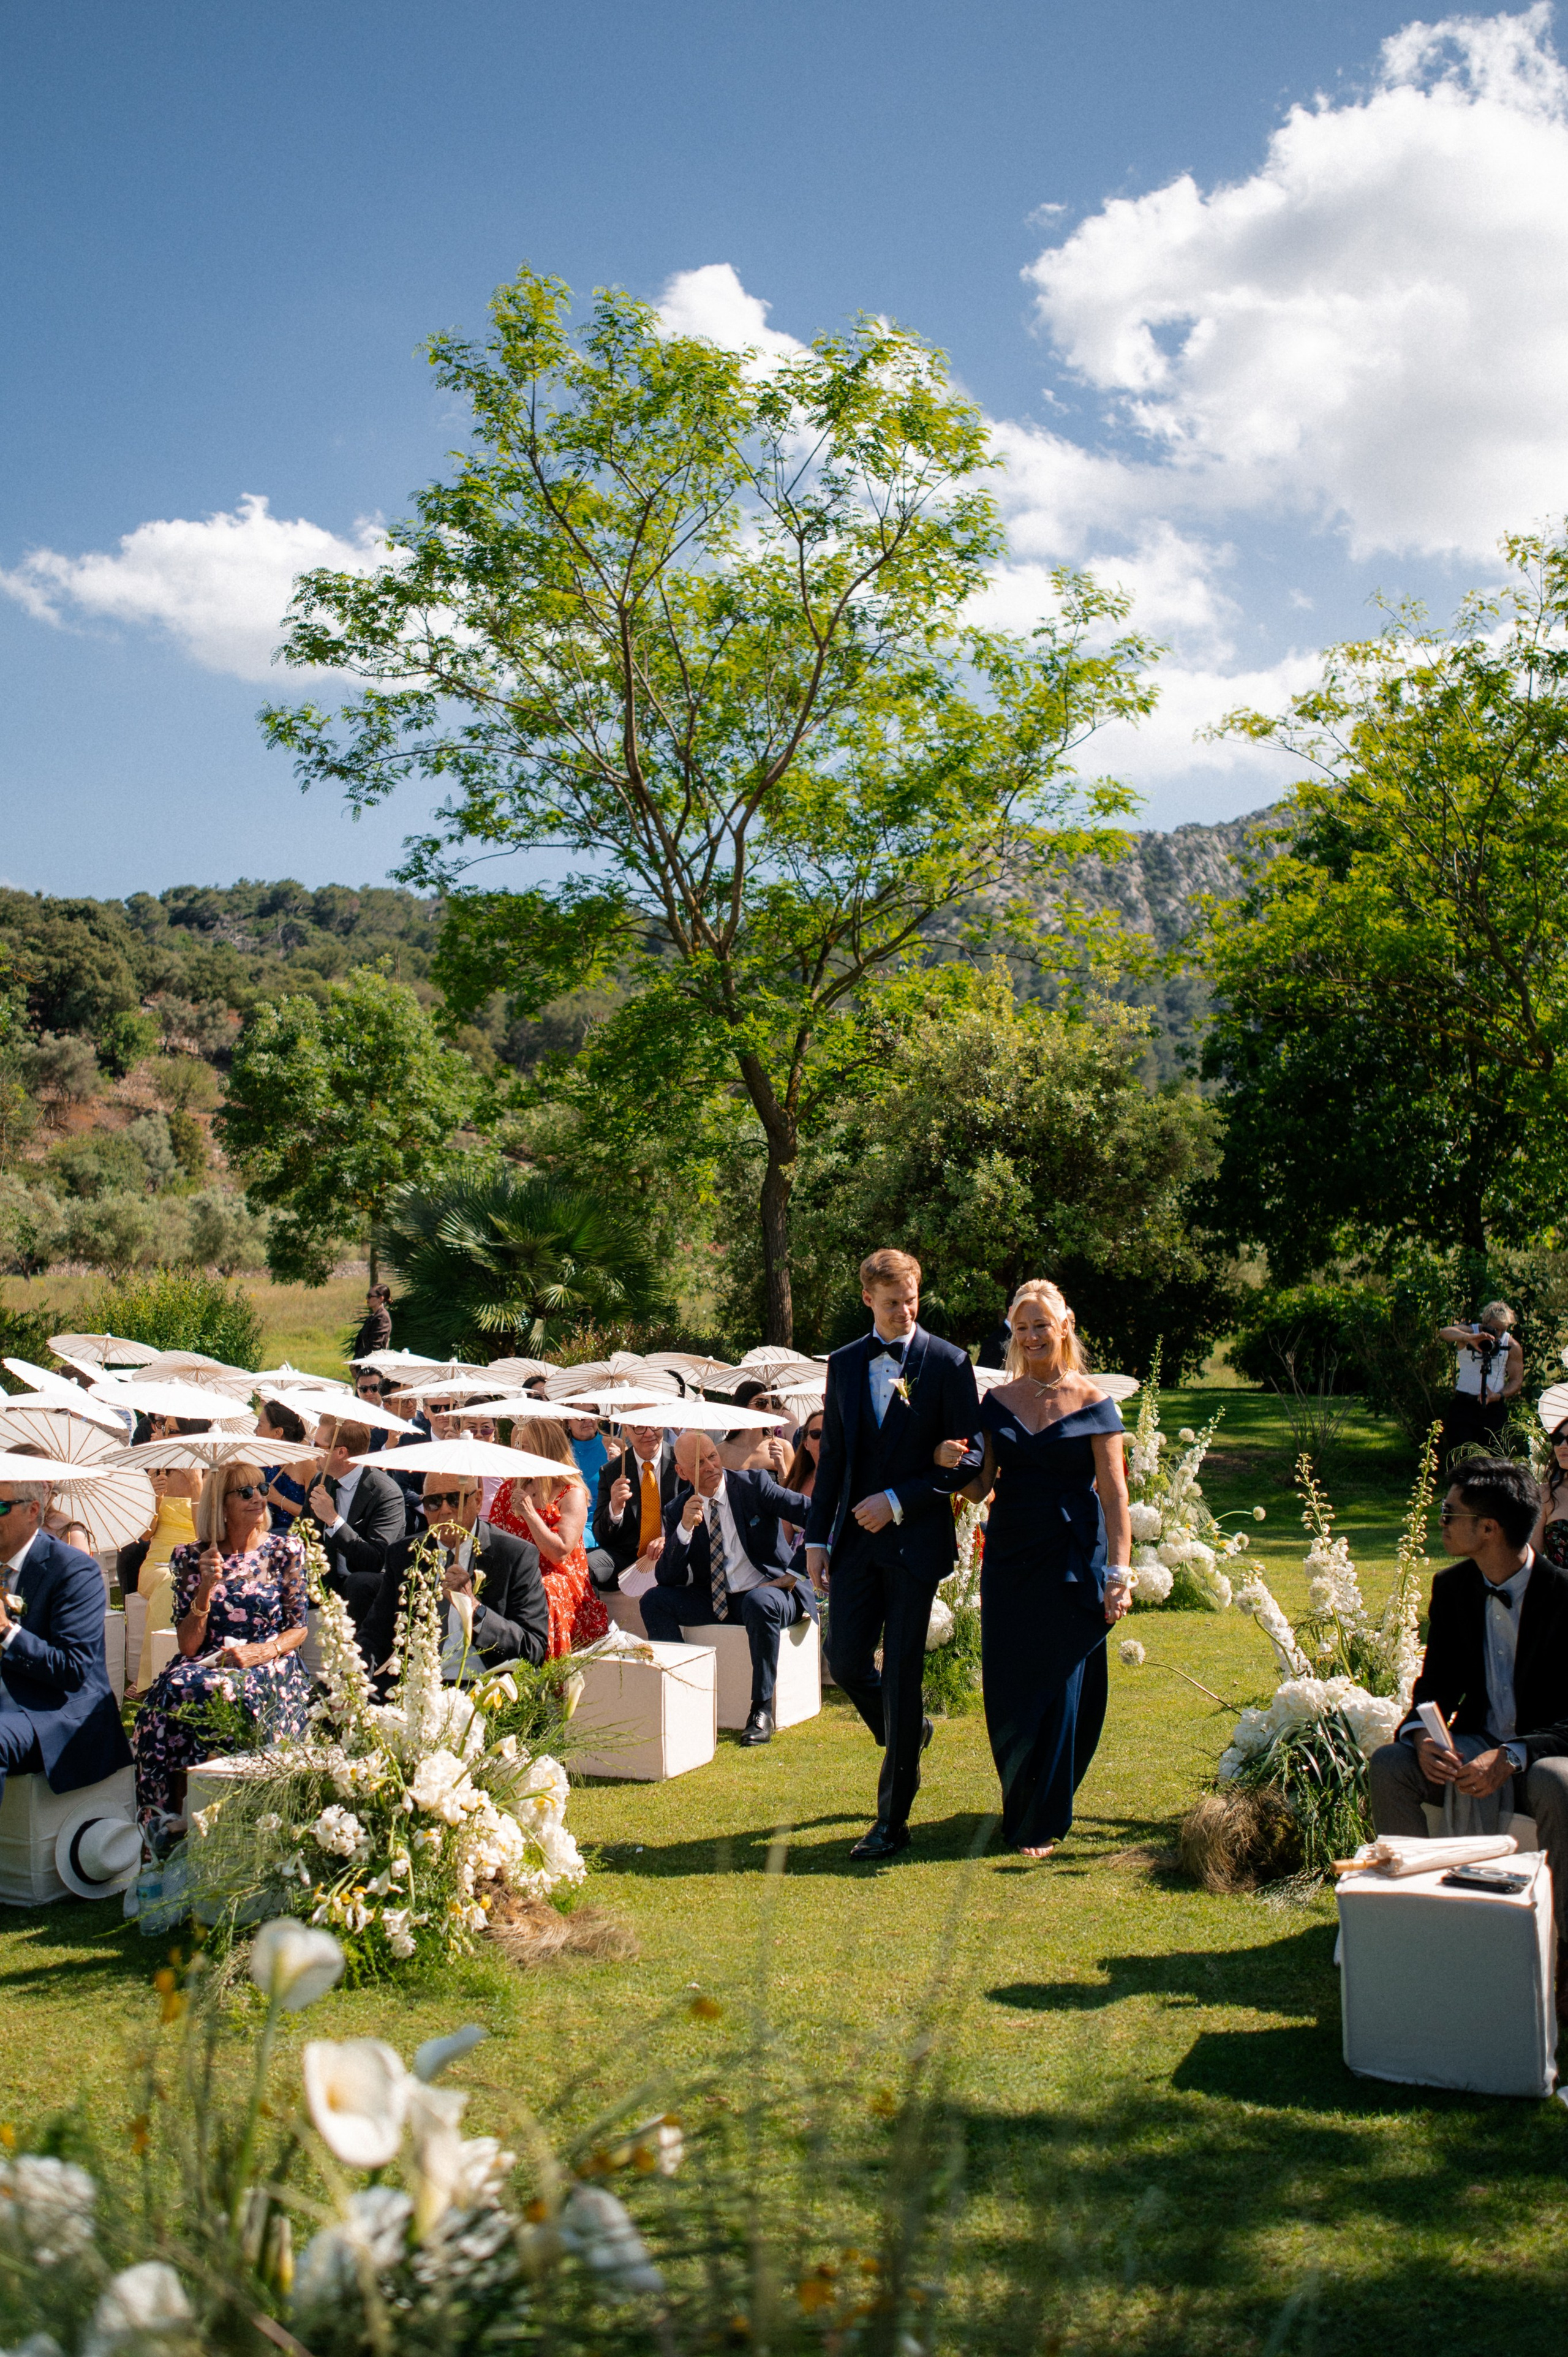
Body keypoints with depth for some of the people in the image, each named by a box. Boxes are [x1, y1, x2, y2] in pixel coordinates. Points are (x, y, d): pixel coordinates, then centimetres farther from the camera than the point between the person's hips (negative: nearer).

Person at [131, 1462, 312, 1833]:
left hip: (269, 1664, -2)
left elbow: (297, 1629, 6)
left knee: (227, 1694, -35)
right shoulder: (191, 1558, 7)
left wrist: (262, 1652, -14)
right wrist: (206, 1589, -12)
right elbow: (188, 1647, 1)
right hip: (208, 1663, 2)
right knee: (176, 1693, -33)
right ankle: (172, 1825, -22)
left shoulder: (285, 1549, 6)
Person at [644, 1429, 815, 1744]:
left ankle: (761, 1711, -27)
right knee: (654, 1600, -14)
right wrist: (685, 1529, -19)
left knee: (759, 1603, -37)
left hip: (769, 1591, -4)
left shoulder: (753, 1485, -7)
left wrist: (796, 1573, -21)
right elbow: (667, 1579, -5)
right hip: (714, 1599, 4)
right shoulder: (678, 1510, 2)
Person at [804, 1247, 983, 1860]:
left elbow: (970, 1458, -5)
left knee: (901, 1676, -2)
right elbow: (831, 1457, 13)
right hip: (856, 1538, 4)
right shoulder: (844, 1365, 9)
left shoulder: (947, 1363, -4)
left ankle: (892, 1820, 6)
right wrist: (817, 1538, 7)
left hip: (915, 1539, -4)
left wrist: (898, 1501, -13)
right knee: (844, 1659, 2)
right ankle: (908, 1735, 34)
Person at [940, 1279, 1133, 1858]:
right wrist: (951, 1462, -14)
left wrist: (1120, 1574, -14)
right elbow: (980, 1487, 7)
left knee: (1061, 1688, 0)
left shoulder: (1093, 1403, -3)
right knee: (1007, 1690, 6)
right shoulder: (998, 1400, 7)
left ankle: (1044, 1821, 13)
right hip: (1009, 1559, 3)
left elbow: (1115, 1496, -6)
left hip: (1072, 1561, -3)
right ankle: (1019, 1805, 27)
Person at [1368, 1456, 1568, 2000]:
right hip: (1476, 1741, 5)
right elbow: (1436, 1684, 6)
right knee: (1388, 1766, -19)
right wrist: (1422, 1736, -18)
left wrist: (1510, 1757, -33)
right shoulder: (1452, 1588, 2)